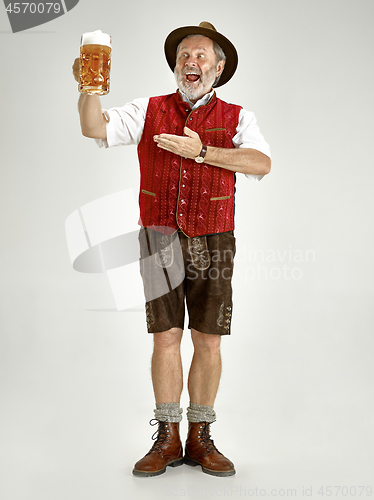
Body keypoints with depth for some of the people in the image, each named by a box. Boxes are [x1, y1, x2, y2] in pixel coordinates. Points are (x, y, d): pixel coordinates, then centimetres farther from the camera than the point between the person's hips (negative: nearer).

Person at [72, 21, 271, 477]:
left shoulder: (236, 118, 6)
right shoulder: (149, 111, 9)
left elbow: (261, 164, -11)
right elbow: (95, 129, -3)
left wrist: (201, 151, -19)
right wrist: (90, 88, -21)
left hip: (212, 243, 0)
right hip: (160, 239, 0)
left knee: (208, 340, 1)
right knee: (166, 337, -1)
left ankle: (200, 439, 13)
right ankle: (167, 440, 10)